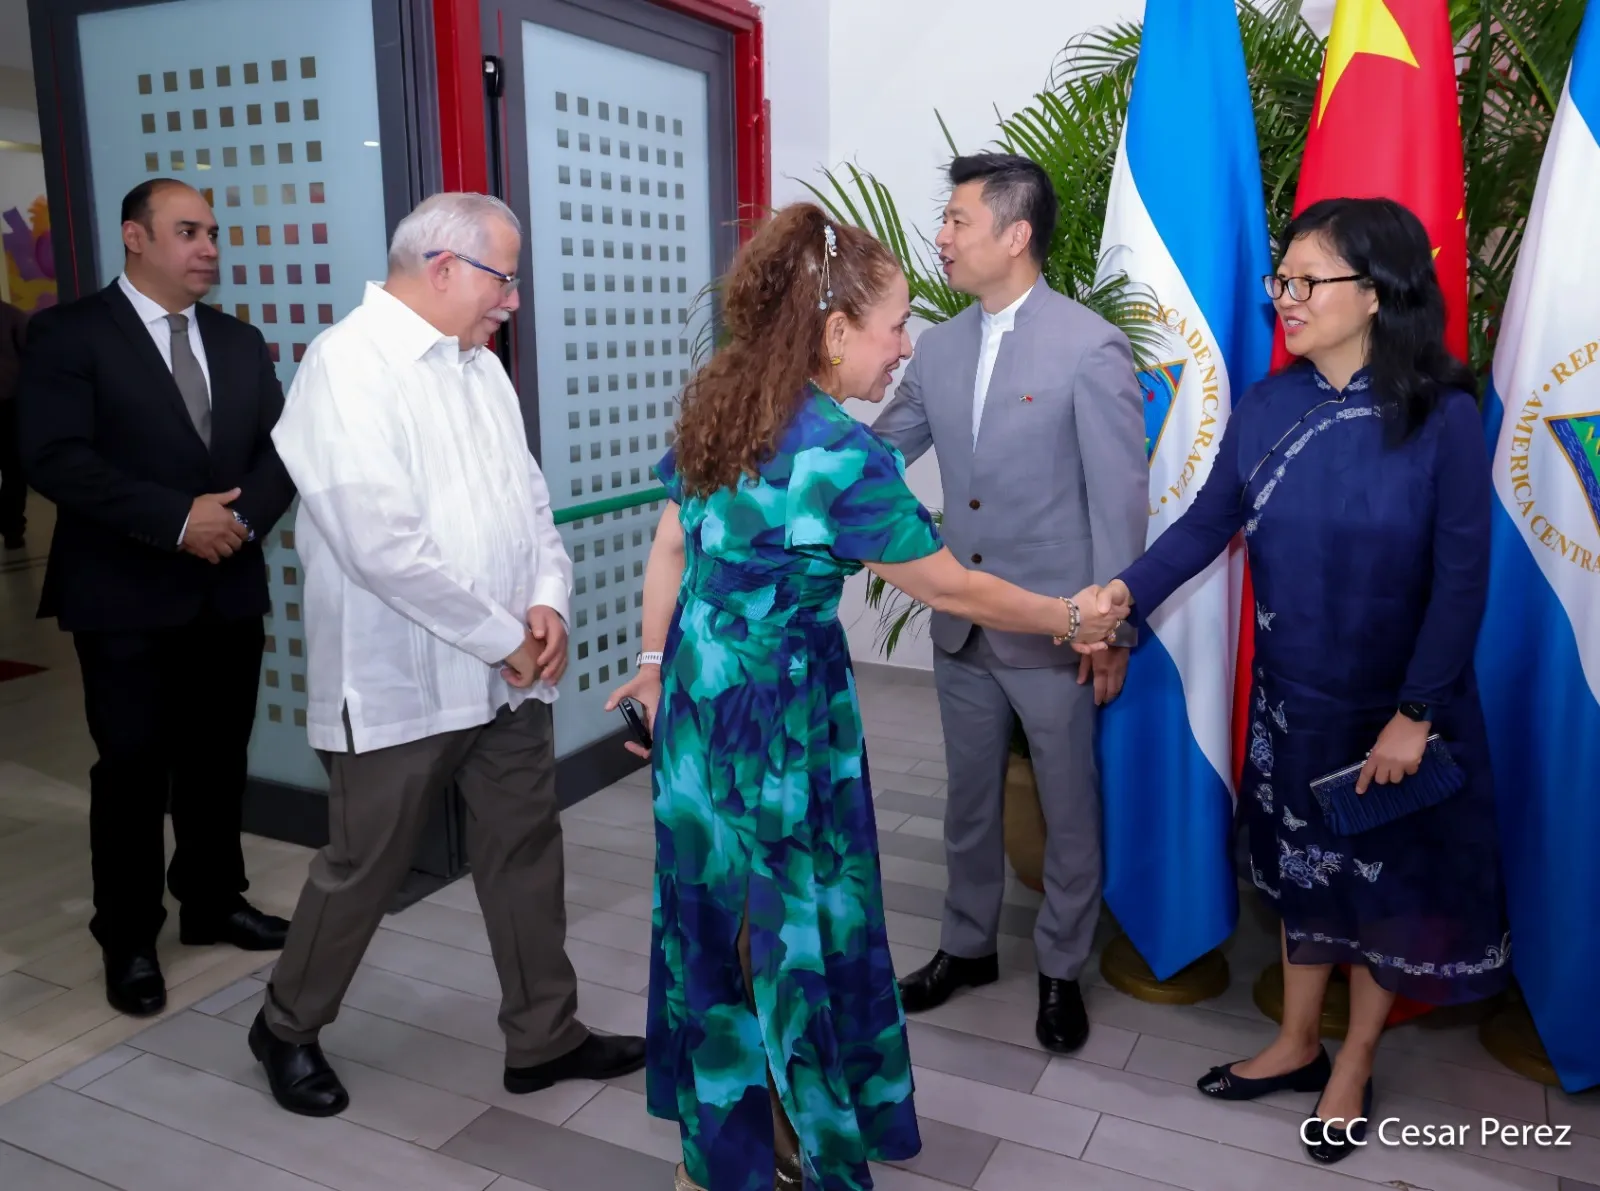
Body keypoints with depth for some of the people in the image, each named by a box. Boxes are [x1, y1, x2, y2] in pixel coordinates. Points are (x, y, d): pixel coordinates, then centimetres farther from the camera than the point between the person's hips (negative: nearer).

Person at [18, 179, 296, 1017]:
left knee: (219, 759, 14)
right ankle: (129, 940, 19)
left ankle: (213, 903, 31)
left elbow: (281, 448, 6)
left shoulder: (239, 343, 12)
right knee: (133, 770, 4)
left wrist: (243, 519, -12)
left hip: (229, 590, 5)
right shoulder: (70, 334, -5)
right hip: (126, 596, -5)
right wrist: (178, 519, -20)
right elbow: (55, 458, -16)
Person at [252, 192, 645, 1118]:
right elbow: (383, 539, -25)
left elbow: (530, 497, 12)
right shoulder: (349, 364, -15)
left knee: (528, 854, 14)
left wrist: (549, 599, -7)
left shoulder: (481, 365, 10)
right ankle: (289, 1027, 36)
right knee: (365, 869, 10)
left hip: (508, 676, 7)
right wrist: (505, 636, -18)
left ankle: (545, 1036, 30)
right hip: (404, 683, -7)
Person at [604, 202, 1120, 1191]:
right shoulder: (845, 456, -21)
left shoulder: (717, 404, 1)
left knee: (714, 903, 19)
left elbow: (671, 546, 7)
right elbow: (950, 589, -13)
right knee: (798, 920, 10)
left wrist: (655, 661, 17)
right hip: (783, 709, -8)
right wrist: (1069, 619, 1)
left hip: (698, 690, 8)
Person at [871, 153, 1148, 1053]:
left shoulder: (1091, 347, -13)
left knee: (1069, 810, 12)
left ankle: (1062, 970, 33)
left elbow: (1120, 499, -12)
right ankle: (968, 946, 40)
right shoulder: (940, 347, 4)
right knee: (970, 799, 19)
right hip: (962, 625, 5)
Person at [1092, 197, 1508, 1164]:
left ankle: (1353, 1068, 35)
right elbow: (1210, 521, -5)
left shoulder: (1445, 416, -17)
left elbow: (1462, 577, -15)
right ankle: (1297, 1044, 39)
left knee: (1388, 879, 13)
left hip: (1398, 706, -3)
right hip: (1293, 697, 4)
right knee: (1302, 868, 18)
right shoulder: (1267, 406, -6)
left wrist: (1414, 714, -16)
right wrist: (1131, 590, -22)